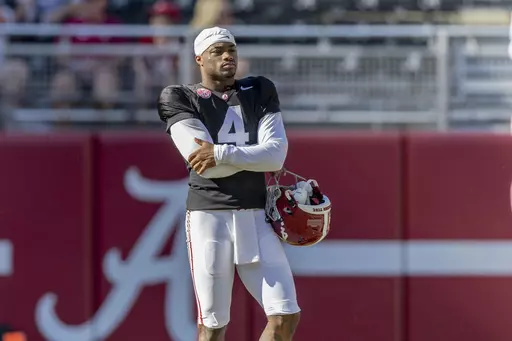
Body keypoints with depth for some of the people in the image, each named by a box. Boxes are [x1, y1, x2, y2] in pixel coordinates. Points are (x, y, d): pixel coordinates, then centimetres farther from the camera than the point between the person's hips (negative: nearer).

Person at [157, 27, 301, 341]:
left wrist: (221, 154, -12)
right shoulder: (181, 100, 2)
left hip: (256, 216, 3)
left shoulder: (259, 93, 12)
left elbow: (277, 155, -4)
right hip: (209, 214, -3)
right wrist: (255, 154, -4)